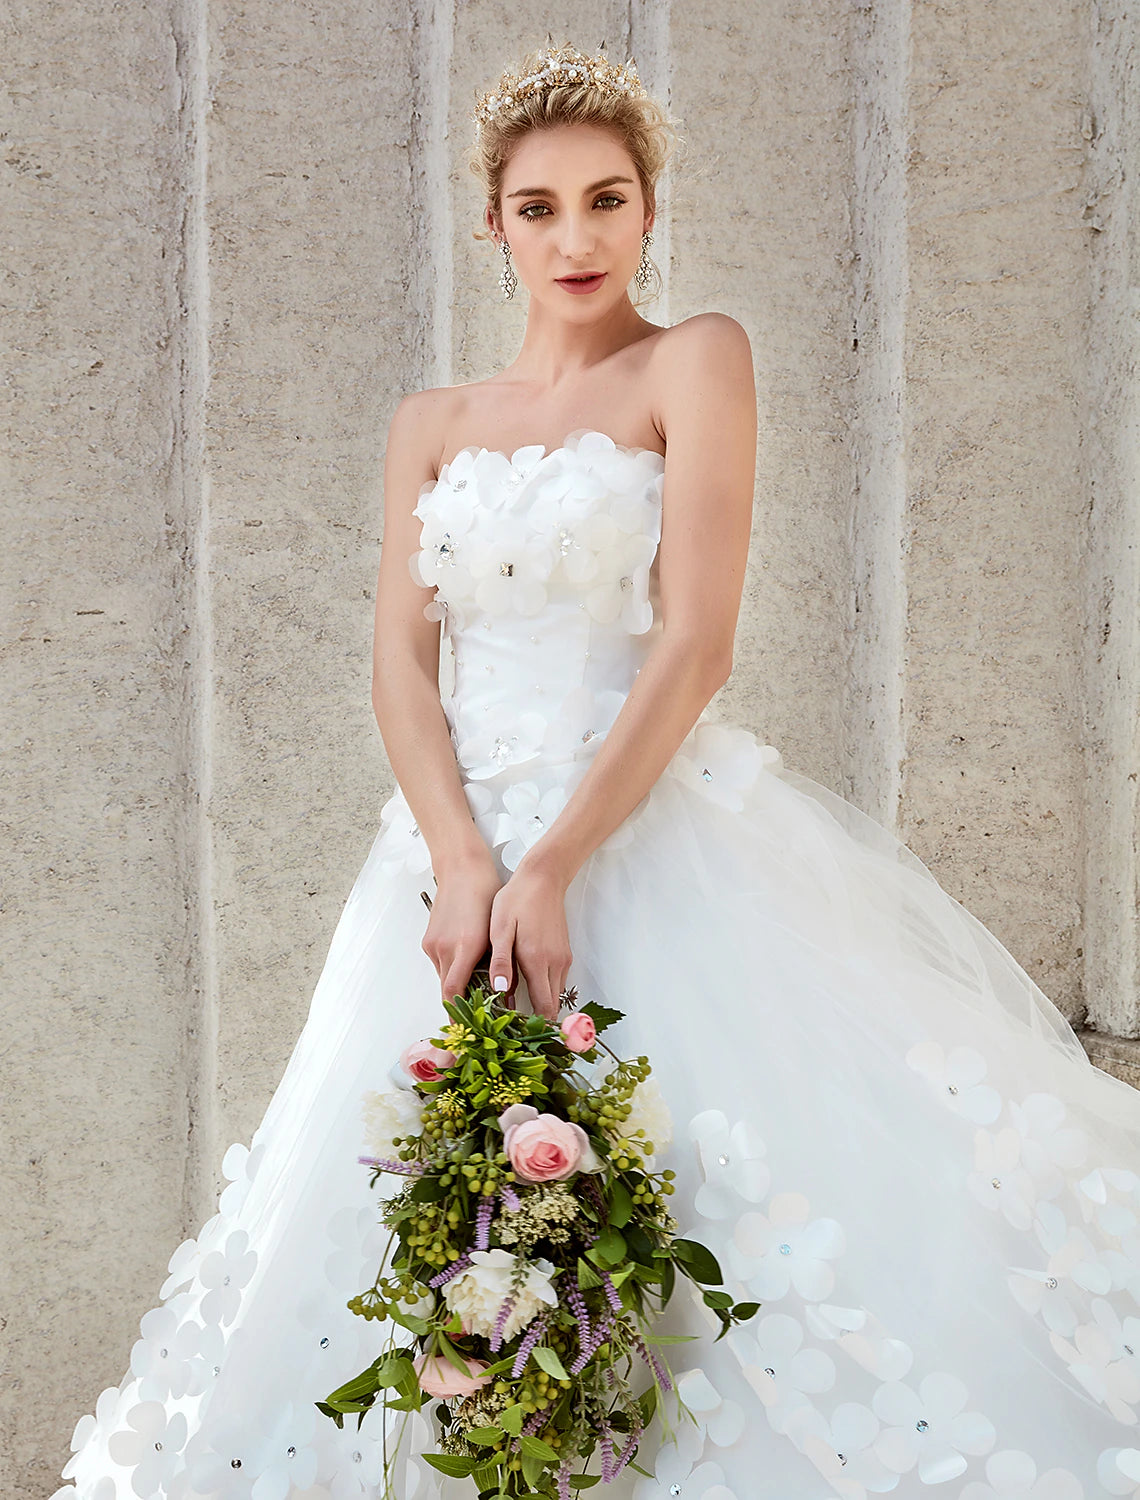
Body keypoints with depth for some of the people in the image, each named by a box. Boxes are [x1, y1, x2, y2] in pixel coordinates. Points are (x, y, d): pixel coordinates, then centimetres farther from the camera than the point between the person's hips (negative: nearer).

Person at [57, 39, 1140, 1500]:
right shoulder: (432, 425, 15)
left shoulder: (694, 363, 1)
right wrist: (463, 863, -13)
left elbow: (696, 644, -10)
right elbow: (403, 664, 6)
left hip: (652, 830, -4)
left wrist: (555, 869, -18)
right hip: (459, 841, 4)